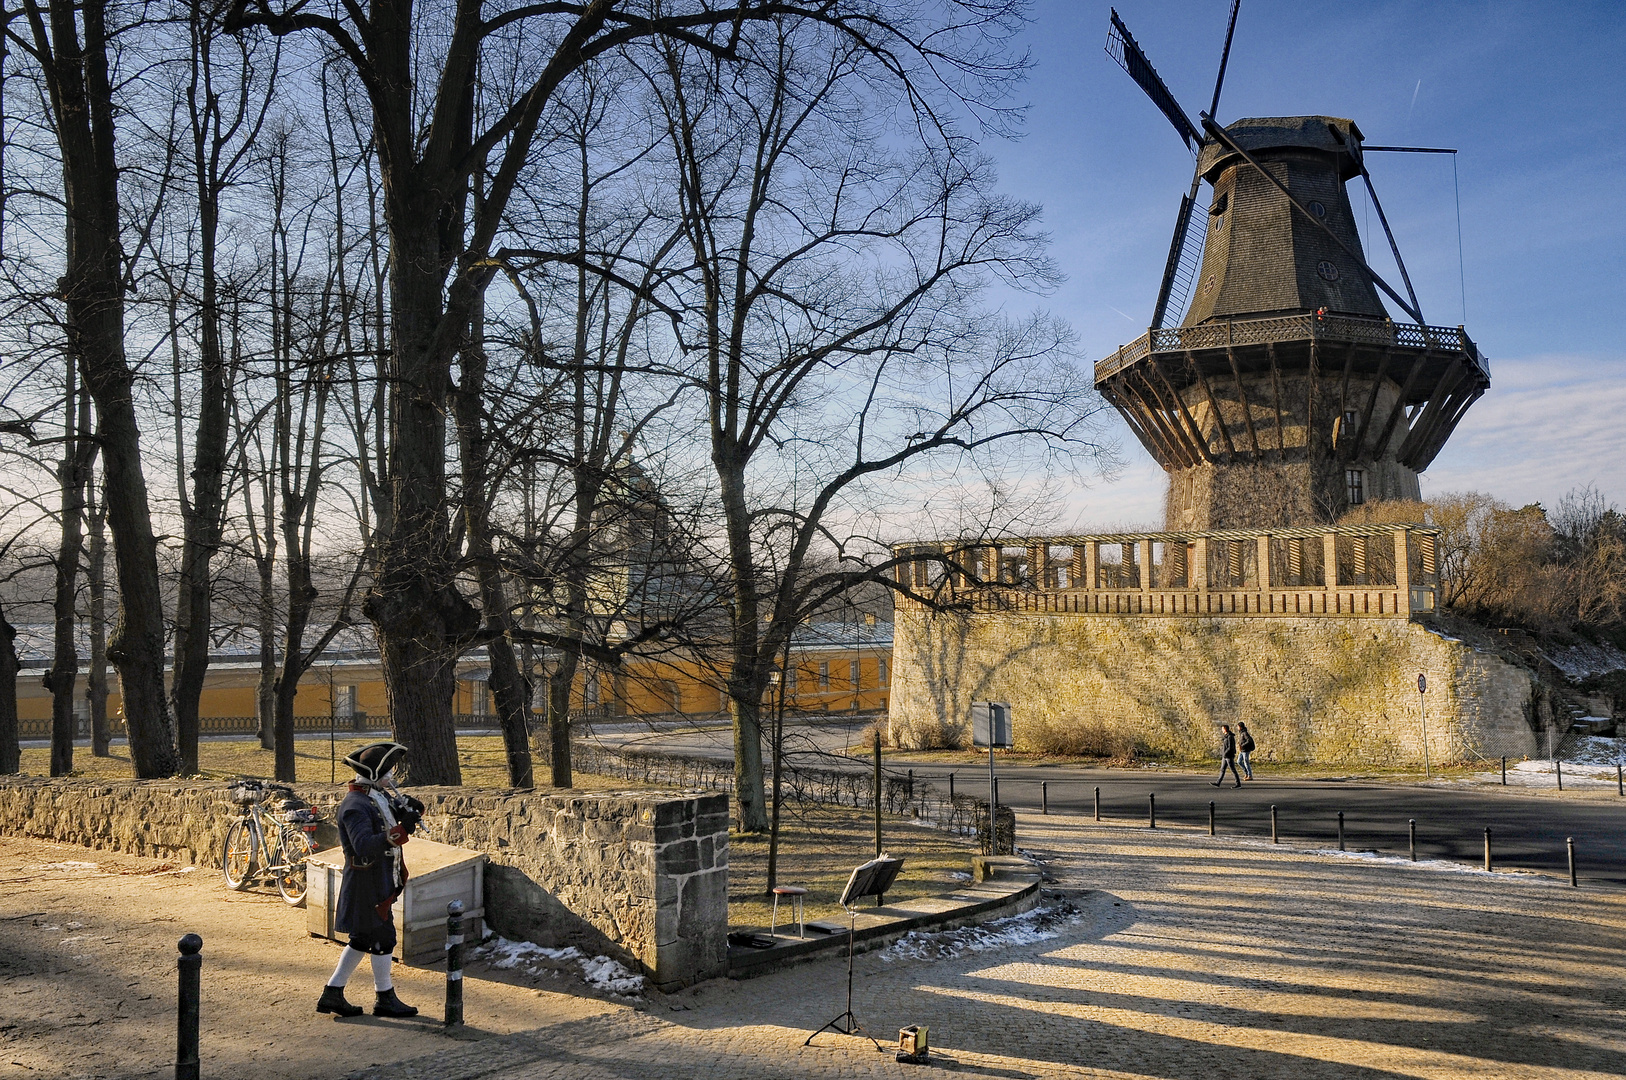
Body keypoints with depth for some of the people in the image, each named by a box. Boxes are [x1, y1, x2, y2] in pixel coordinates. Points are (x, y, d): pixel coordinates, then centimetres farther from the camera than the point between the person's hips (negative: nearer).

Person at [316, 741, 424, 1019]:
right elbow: (365, 846, -33)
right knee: (382, 938, 1)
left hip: (379, 881, 10)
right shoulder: (356, 806, -22)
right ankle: (385, 999, 15)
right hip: (368, 883, -10)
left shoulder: (379, 797, 9)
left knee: (363, 939, 16)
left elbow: (397, 811, 19)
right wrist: (400, 831, -40)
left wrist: (411, 808, -4)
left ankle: (332, 994, 23)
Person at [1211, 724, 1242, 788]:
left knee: (1233, 770, -3)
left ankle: (1238, 783, 4)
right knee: (1222, 769, 7)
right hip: (1225, 756, 10)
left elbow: (1230, 747, -22)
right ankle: (1218, 783, 6)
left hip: (1229, 756, -10)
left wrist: (1224, 754, -18)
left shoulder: (1230, 737, -17)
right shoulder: (1226, 736, 13)